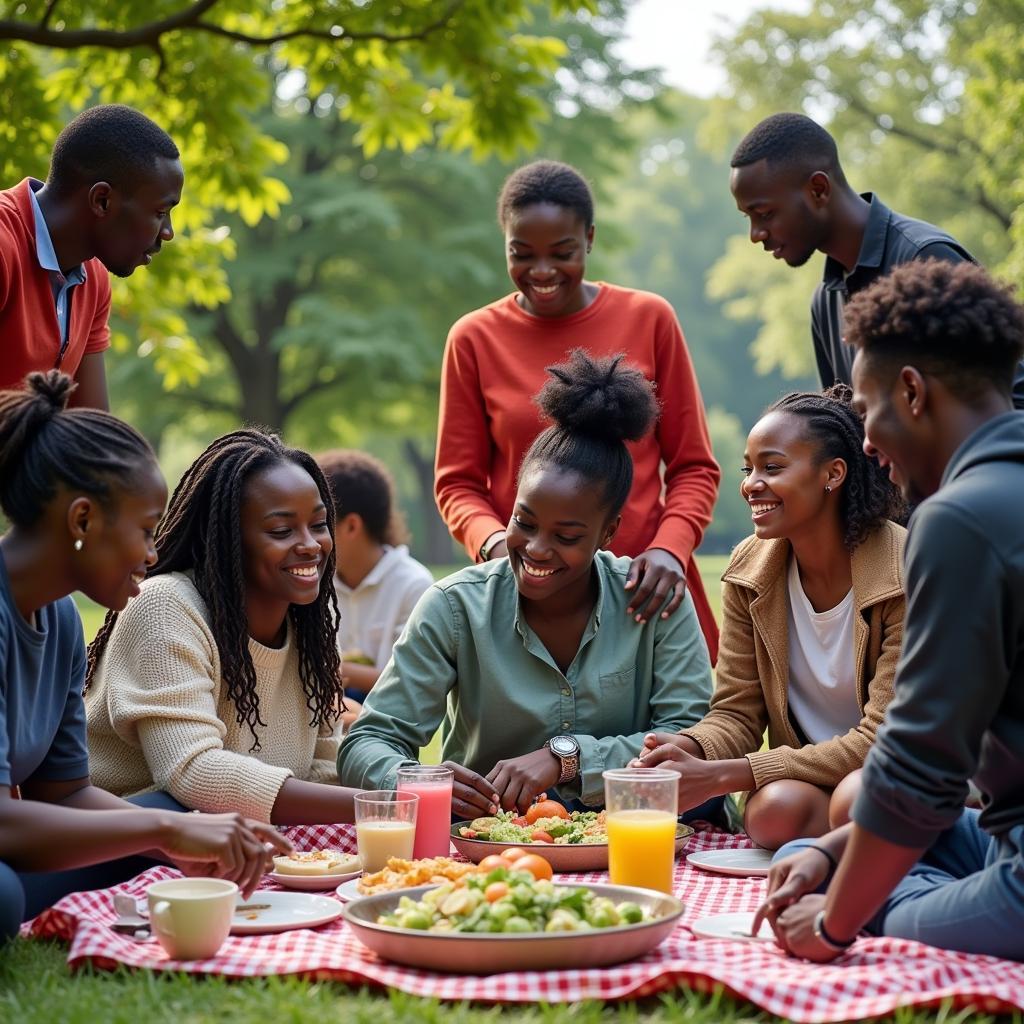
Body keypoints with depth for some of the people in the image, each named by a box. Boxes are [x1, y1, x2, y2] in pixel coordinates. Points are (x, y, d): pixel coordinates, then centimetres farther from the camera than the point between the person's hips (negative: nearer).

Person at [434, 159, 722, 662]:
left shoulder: (649, 318, 2)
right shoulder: (475, 338, 3)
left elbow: (694, 467, 4)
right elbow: (458, 483, 6)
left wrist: (670, 548, -13)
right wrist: (494, 543, -14)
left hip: (642, 592, 0)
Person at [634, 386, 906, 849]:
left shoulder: (906, 572, -18)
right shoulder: (750, 569, -2)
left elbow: (884, 738, -21)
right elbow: (736, 711, 1)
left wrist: (722, 775, -27)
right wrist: (688, 748, -25)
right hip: (807, 779, 3)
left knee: (854, 803, -36)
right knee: (773, 810, -32)